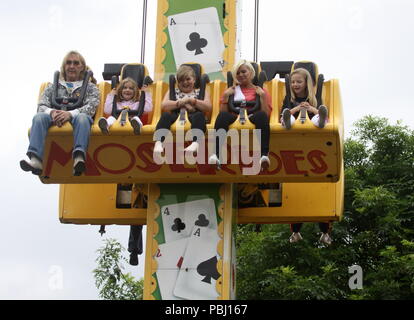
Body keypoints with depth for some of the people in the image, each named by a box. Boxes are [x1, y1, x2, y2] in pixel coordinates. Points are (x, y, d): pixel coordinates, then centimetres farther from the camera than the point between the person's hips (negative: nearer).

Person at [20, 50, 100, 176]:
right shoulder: (53, 87, 29)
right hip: (55, 119, 2)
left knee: (83, 118, -39)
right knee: (39, 117, -33)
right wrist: (52, 112, -14)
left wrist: (70, 113, -17)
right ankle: (35, 159, -53)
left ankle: (79, 158, -63)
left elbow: (91, 107, 3)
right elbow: (41, 106, 13)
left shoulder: (90, 87, 23)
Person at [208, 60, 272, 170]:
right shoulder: (232, 90, 28)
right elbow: (223, 112, 14)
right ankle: (217, 154, -52)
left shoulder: (260, 90, 24)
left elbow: (266, 114, 9)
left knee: (261, 115, -38)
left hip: (253, 117, -1)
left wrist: (262, 96, 2)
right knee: (222, 116, -35)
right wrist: (226, 96, 6)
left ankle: (264, 155, -52)